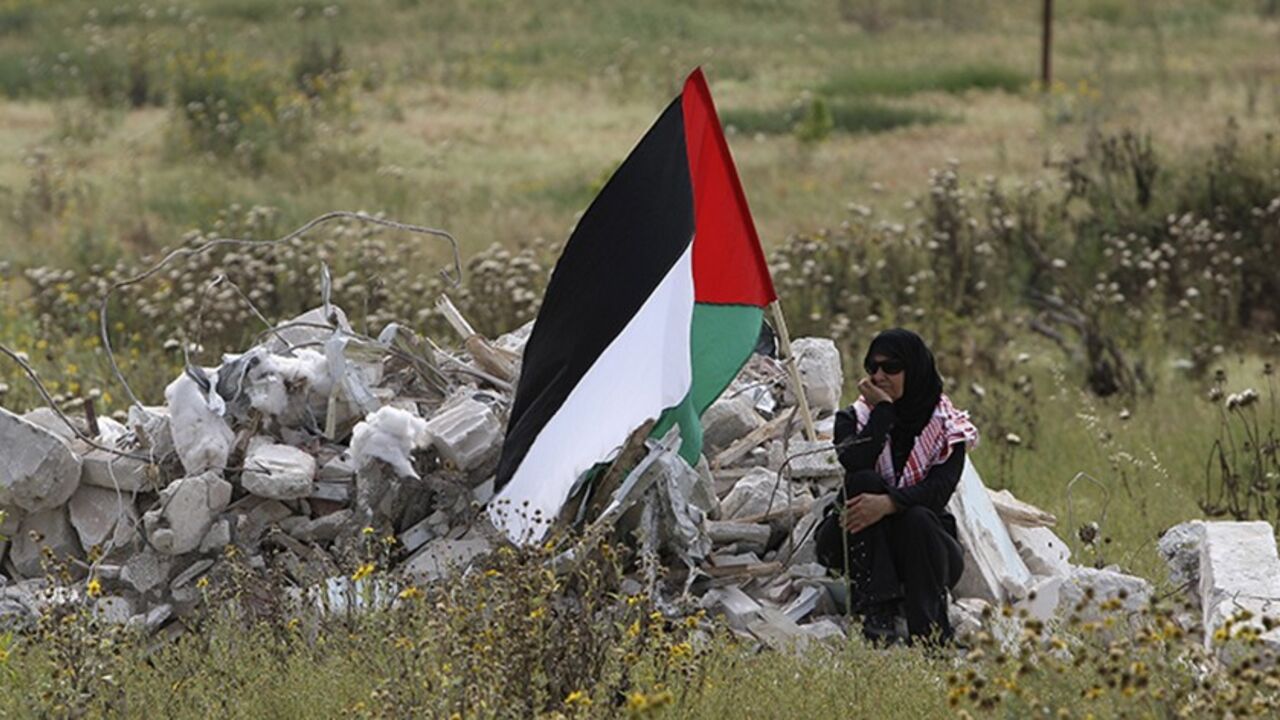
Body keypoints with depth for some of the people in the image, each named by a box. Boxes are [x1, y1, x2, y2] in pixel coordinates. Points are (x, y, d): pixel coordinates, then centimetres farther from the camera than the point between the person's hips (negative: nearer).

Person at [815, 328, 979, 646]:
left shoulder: (948, 427, -1)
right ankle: (877, 613, -38)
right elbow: (854, 466, -22)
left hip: (922, 548, -1)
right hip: (858, 544, 1)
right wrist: (883, 410, -19)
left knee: (917, 520, -34)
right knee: (864, 482, -28)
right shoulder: (854, 418, 1)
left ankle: (931, 632, -35)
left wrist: (888, 504, -36)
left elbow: (940, 490, -19)